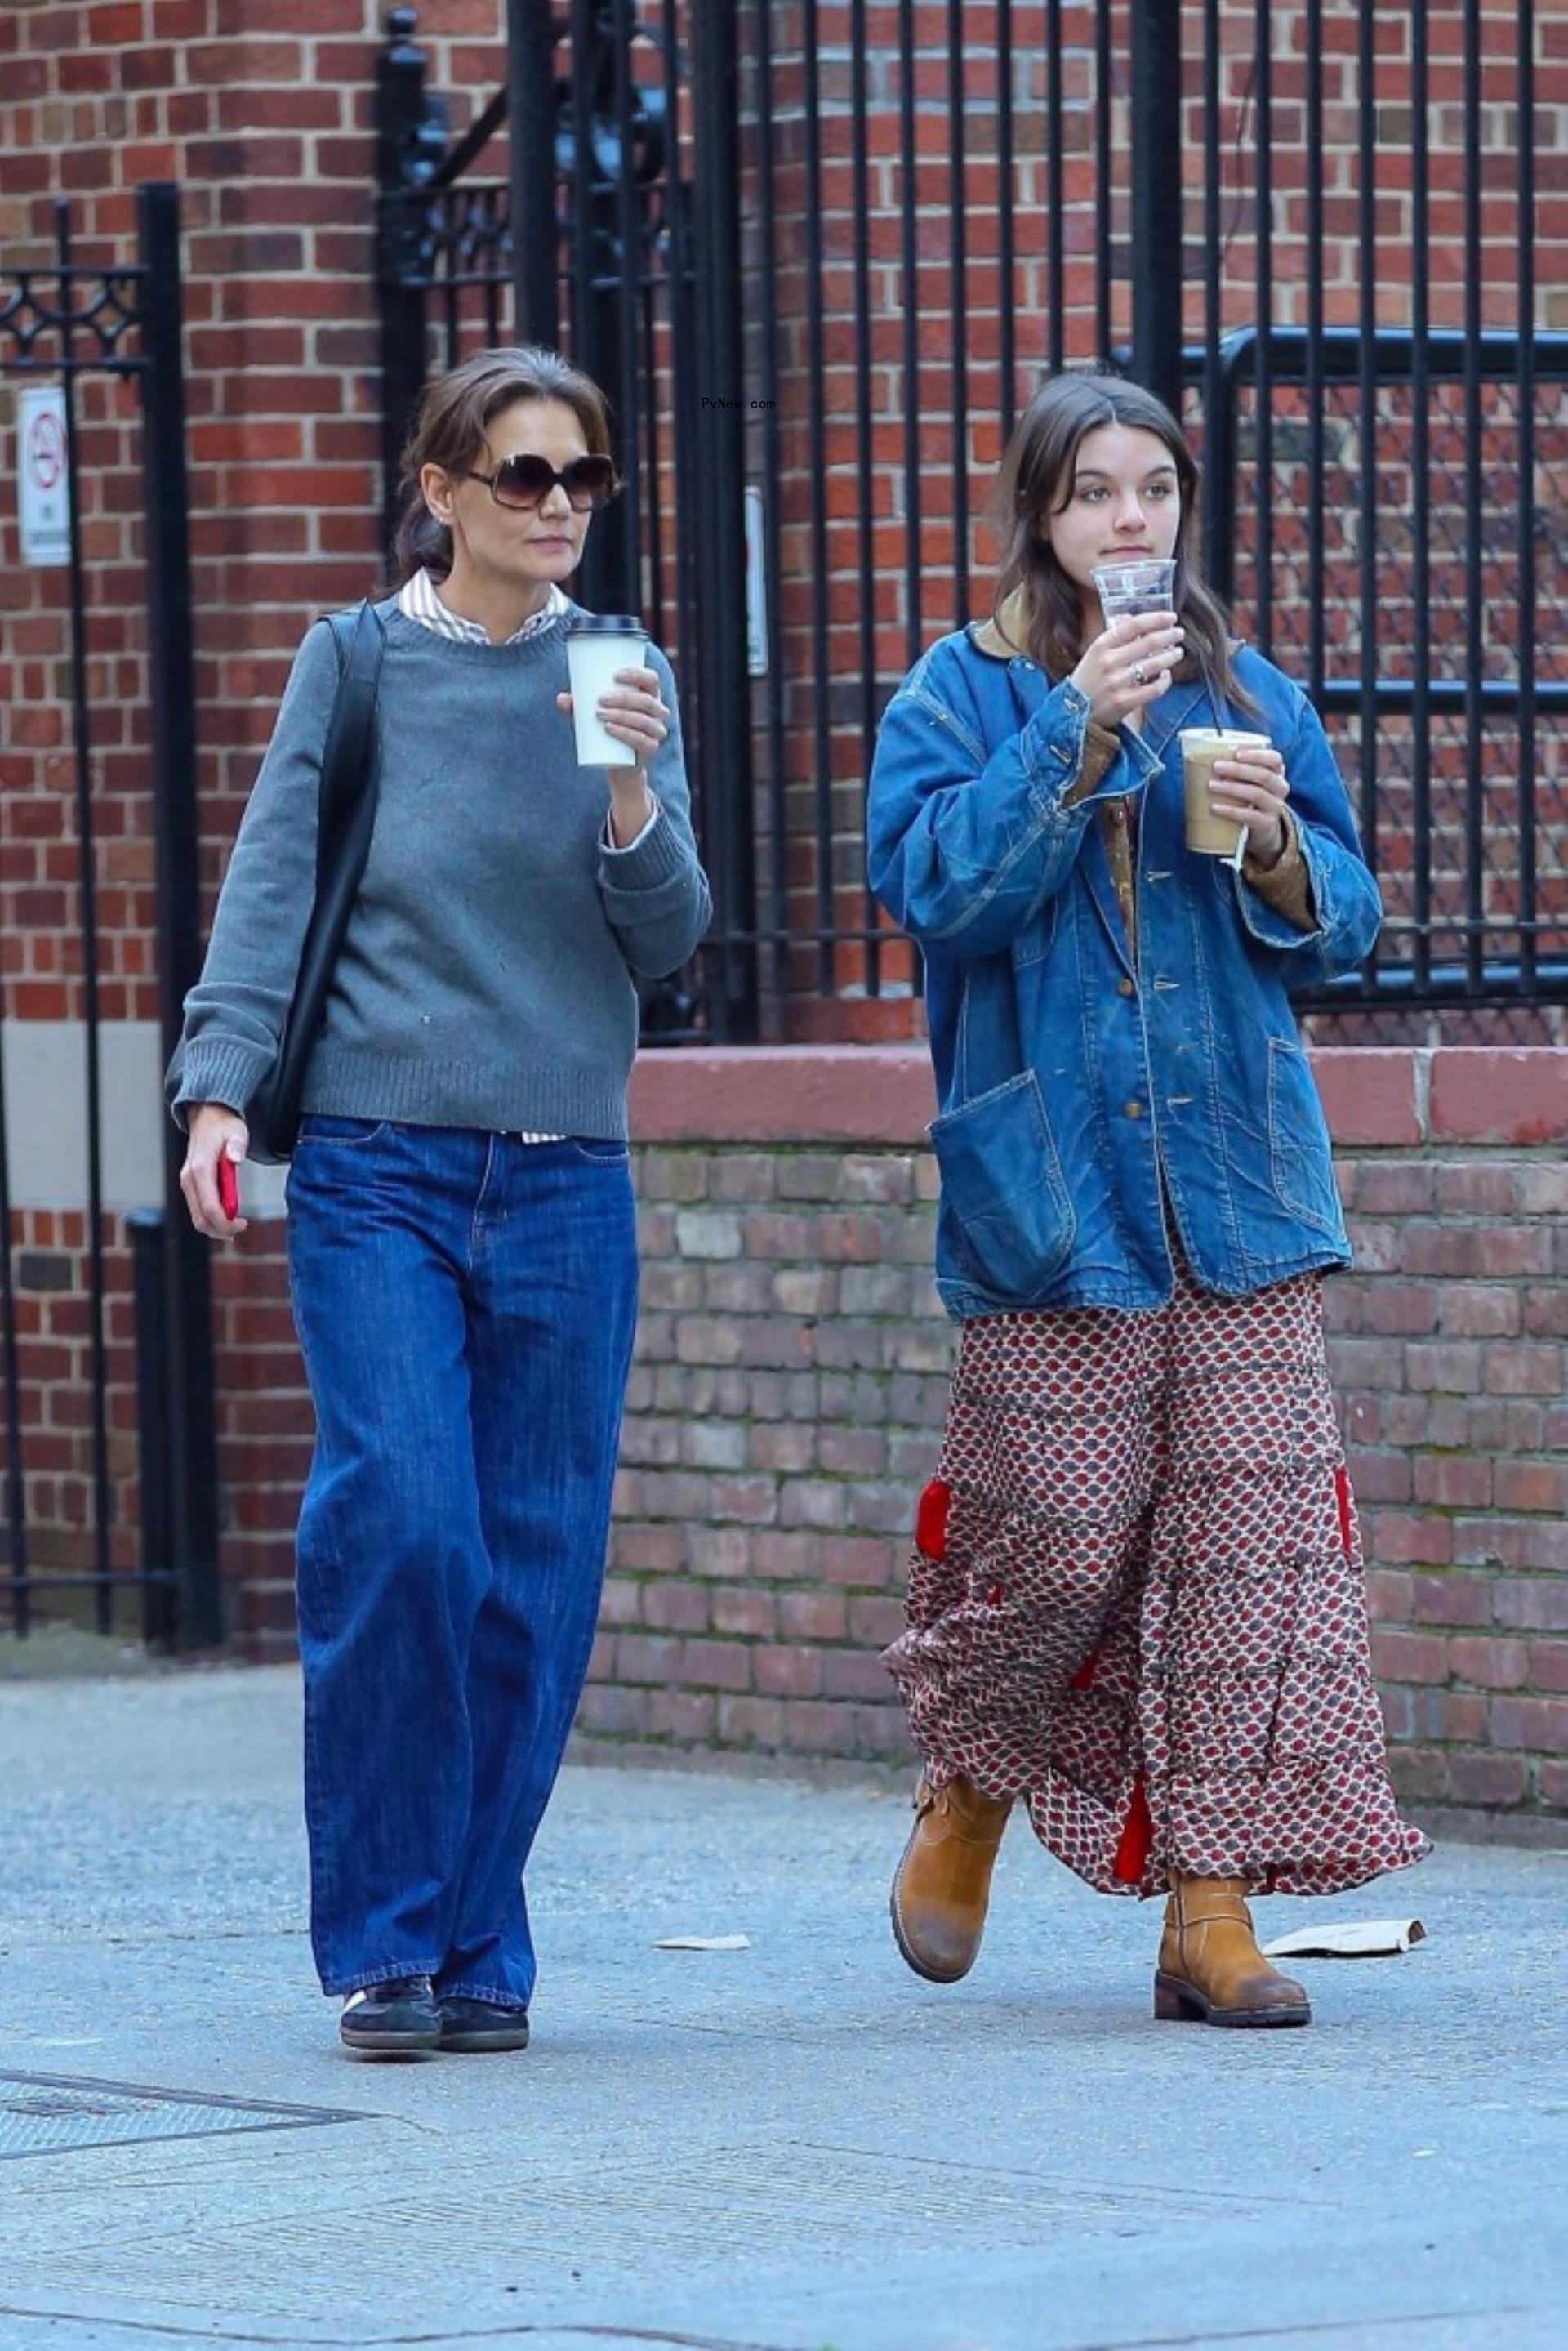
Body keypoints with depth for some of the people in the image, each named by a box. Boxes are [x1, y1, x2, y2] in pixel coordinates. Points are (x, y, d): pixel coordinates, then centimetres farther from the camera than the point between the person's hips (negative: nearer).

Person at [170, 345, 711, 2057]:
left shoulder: (622, 676, 9)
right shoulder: (355, 665, 4)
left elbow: (668, 939, 3)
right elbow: (270, 890, 1)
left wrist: (630, 794, -14)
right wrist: (219, 1086, -12)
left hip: (563, 1180, 2)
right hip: (377, 1163, -2)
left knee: (534, 1570, 1)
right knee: (398, 1527, -15)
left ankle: (478, 1947, 12)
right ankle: (381, 1941, -4)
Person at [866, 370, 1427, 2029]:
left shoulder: (1247, 696, 14)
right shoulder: (961, 695, 4)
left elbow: (1341, 925, 14)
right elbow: (934, 885, -11)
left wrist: (1277, 854, -8)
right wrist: (1078, 729, -17)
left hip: (1241, 1193, 3)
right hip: (1047, 1189, -3)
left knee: (1253, 1534, -5)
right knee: (1058, 1545, -3)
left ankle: (1212, 1917, -2)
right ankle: (968, 1792, 27)